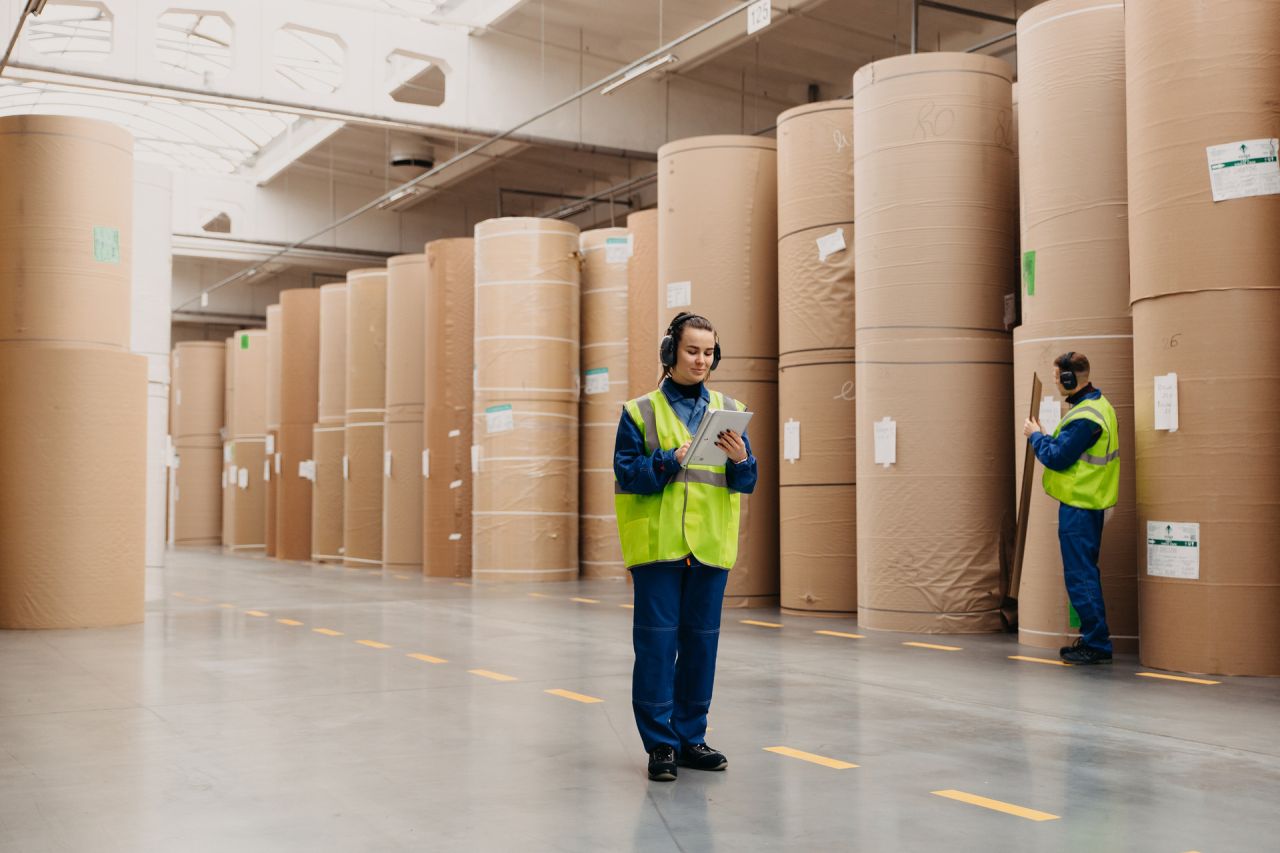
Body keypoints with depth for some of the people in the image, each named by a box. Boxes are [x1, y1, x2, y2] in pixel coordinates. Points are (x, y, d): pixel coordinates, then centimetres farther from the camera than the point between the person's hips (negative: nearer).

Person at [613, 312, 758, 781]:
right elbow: (625, 473, -6)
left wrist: (740, 459, -13)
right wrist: (671, 460, -19)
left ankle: (691, 737, 20)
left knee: (701, 640, 8)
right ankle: (660, 742, 8)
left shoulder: (728, 410, 11)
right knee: (657, 640, -2)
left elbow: (746, 483, 9)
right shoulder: (640, 411, 3)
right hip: (657, 544, -3)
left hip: (710, 545, 3)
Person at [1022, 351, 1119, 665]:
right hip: (1091, 501, 10)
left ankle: (1096, 644, -1)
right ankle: (1093, 639, 23)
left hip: (1079, 505, -10)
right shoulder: (1099, 405, 12)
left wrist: (1035, 436, -5)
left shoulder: (1084, 417, -21)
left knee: (1080, 575, -5)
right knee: (1085, 571, 17)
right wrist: (1044, 436, 7)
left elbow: (1057, 458, -20)